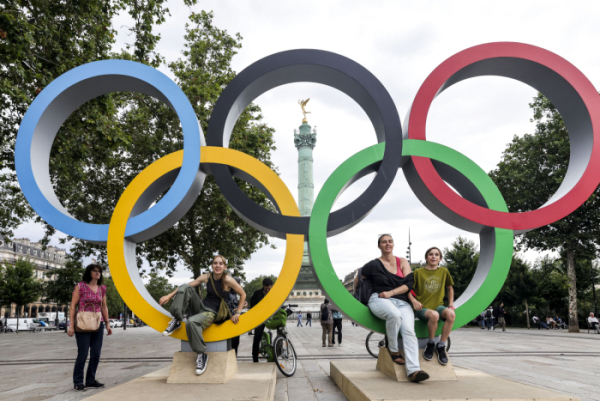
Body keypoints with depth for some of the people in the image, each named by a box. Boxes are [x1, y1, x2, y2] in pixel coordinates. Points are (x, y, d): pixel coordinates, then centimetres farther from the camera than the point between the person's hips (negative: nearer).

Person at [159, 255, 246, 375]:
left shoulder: (228, 280, -11)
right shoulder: (206, 277, 2)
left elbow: (243, 294, -3)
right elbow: (187, 286, 7)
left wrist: (237, 313, -6)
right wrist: (169, 296, 1)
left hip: (211, 313, -5)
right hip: (200, 307, 5)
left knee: (192, 322, -37)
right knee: (186, 287, -16)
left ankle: (202, 355, -22)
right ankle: (177, 320, -15)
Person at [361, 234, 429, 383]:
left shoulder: (402, 262, 16)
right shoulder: (374, 265, 9)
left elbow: (409, 284, 5)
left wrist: (390, 293, -7)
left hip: (402, 302, 3)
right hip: (379, 300, -3)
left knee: (409, 330, -26)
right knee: (394, 314, -38)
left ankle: (413, 371, -35)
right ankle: (393, 350, -15)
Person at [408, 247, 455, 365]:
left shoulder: (444, 271, 9)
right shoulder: (418, 272, -1)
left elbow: (450, 288, 24)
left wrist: (451, 303, 12)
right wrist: (414, 300, -15)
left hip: (438, 306, 3)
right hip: (422, 308, -3)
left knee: (451, 314, -31)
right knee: (434, 315, -37)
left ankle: (441, 346, -14)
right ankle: (430, 344, -9)